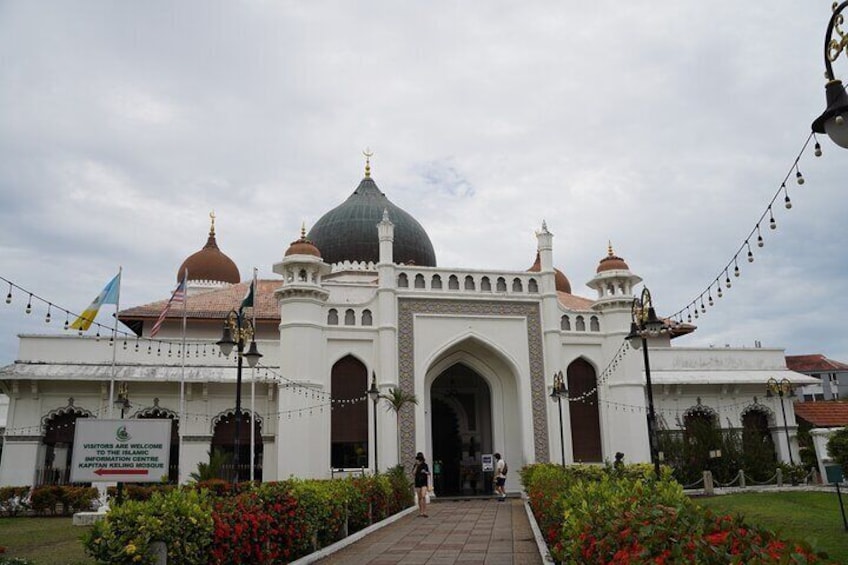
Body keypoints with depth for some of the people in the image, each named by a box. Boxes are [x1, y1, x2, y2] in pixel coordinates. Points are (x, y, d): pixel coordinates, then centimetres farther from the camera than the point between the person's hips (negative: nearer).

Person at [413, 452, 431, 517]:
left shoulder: (425, 465, 0)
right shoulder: (415, 466, 5)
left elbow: (429, 474, 7)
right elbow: (413, 474, -7)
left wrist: (425, 472, -15)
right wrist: (417, 466, -12)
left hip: (424, 483, -3)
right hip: (417, 483, 3)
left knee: (423, 496, -16)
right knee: (419, 498, 6)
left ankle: (425, 512, -13)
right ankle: (420, 512, 14)